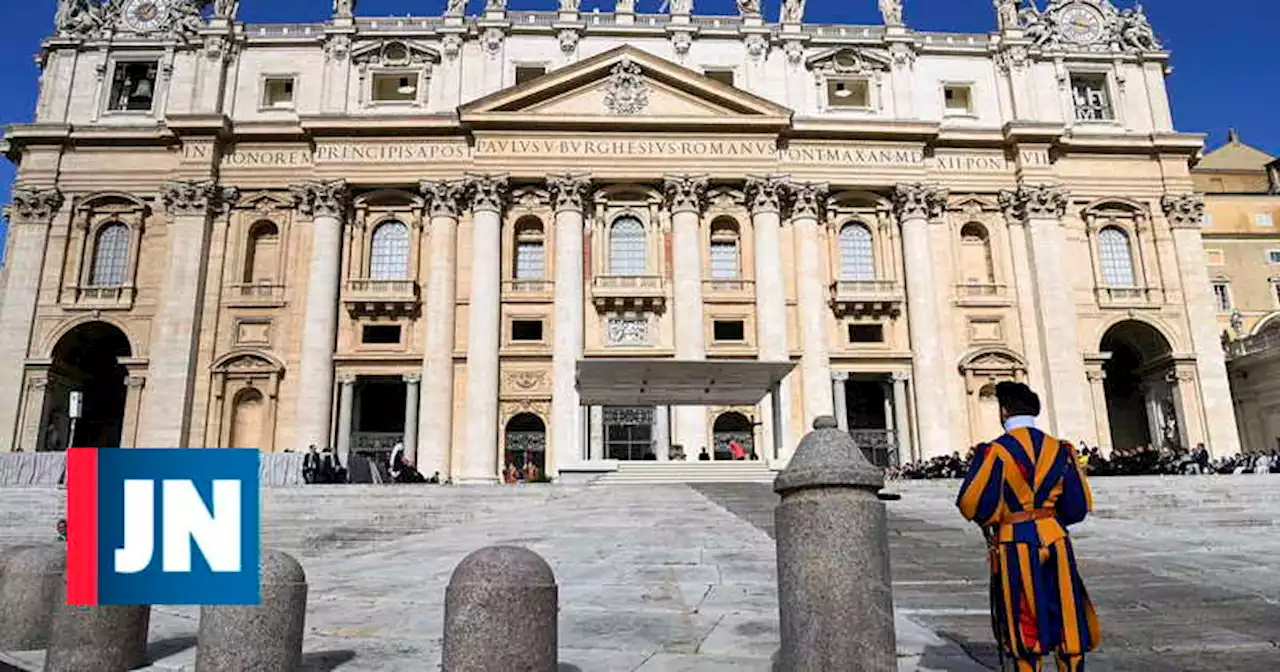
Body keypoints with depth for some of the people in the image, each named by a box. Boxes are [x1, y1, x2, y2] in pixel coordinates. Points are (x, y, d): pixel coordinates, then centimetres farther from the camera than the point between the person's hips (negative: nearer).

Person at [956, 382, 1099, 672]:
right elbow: (1079, 506, 5)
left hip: (1015, 545, -3)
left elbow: (973, 505, -13)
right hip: (1055, 539, 4)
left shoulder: (994, 451, -11)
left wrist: (991, 520, 9)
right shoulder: (1060, 449, 2)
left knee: (1024, 625, 7)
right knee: (1066, 618, 14)